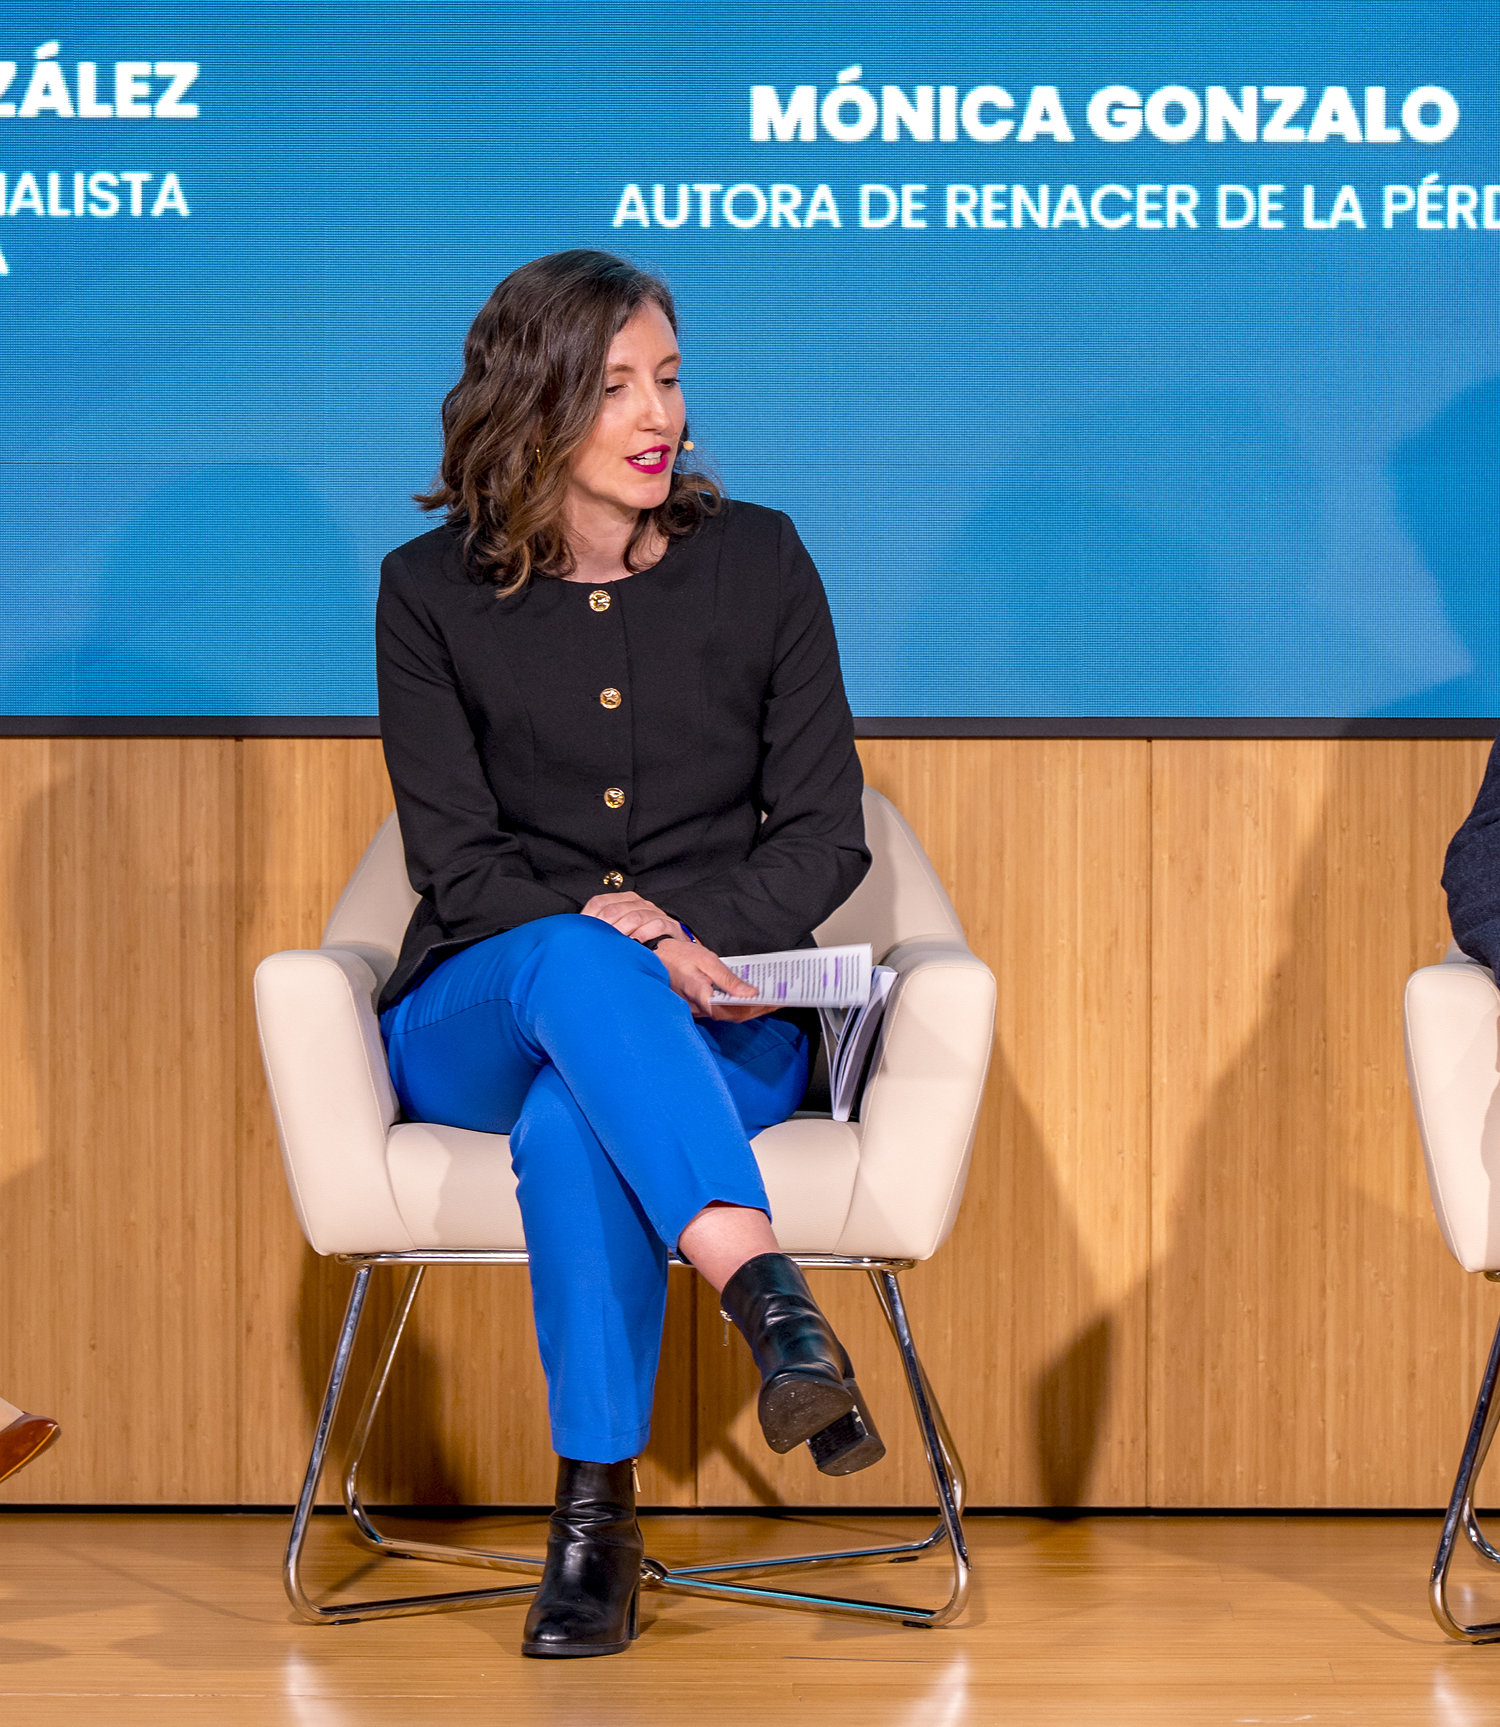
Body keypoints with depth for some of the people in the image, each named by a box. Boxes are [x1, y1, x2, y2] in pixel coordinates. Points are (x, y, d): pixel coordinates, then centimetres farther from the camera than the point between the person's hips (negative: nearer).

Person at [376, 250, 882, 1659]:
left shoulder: (756, 560, 7)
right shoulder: (433, 591, 4)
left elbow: (823, 833, 4)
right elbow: (456, 857, -2)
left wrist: (686, 938, -15)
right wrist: (606, 935, -21)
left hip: (716, 1020, 0)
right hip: (480, 1016, 0)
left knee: (572, 1124, -37)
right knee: (571, 964, -39)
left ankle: (596, 1503, -36)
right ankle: (768, 1298, -55)